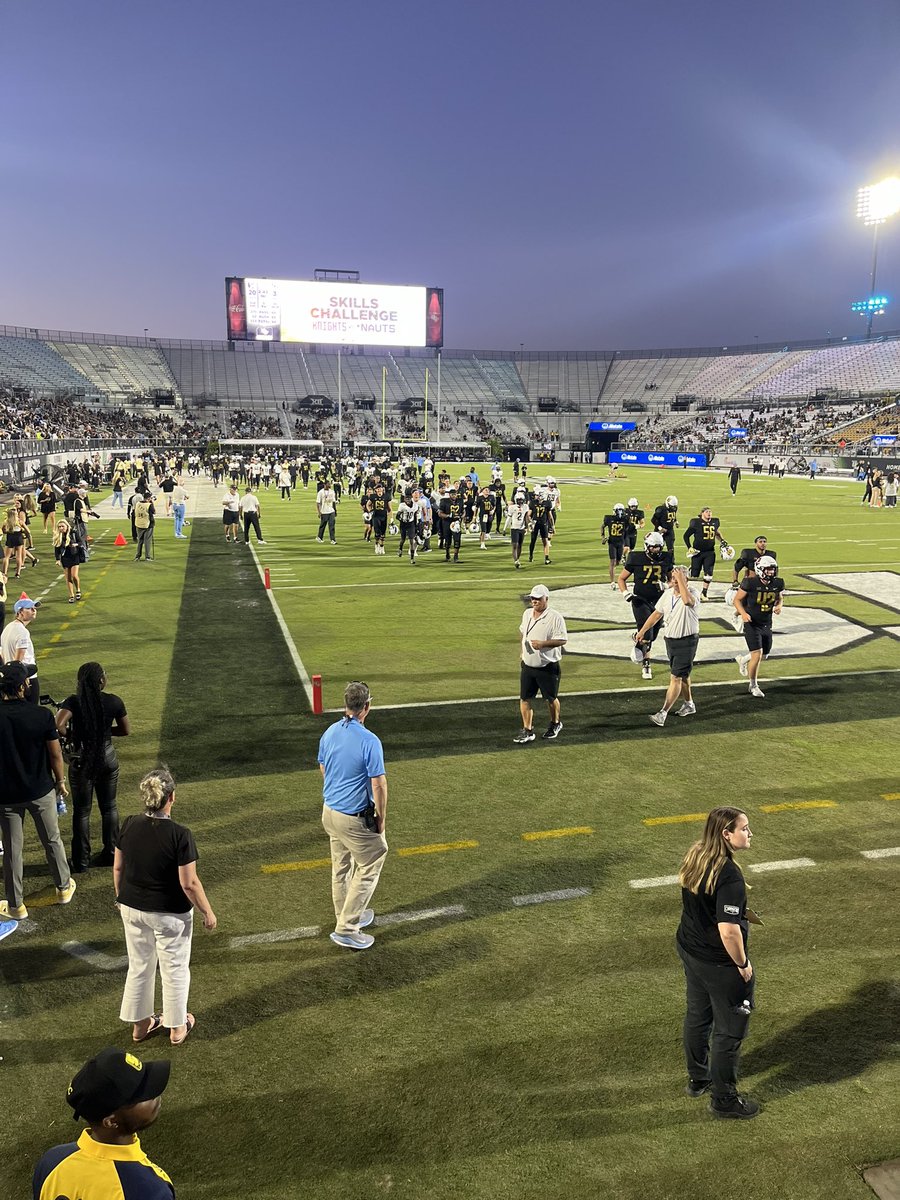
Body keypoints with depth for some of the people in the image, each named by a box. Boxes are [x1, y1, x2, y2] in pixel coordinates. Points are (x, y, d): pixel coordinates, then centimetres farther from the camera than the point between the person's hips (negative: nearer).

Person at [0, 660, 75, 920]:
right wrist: (61, 781, 6)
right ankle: (64, 887, 35)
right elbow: (55, 754, -9)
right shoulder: (42, 715, -17)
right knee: (52, 840, 19)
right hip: (41, 791, 0)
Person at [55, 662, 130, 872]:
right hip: (107, 757, 2)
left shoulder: (73, 702, -14)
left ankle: (81, 861, 17)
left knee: (82, 811, 10)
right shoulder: (114, 702, -8)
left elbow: (58, 726, -28)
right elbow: (126, 730, 1)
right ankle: (111, 853, 26)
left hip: (82, 761, -2)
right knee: (109, 806, 17)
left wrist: (72, 734, -9)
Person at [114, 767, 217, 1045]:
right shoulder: (179, 835, -26)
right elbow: (189, 883, -21)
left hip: (132, 909, 5)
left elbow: (118, 868, 1)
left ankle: (140, 1024, 38)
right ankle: (177, 1027, 32)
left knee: (139, 966, 23)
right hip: (169, 914, -5)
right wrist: (208, 912, -7)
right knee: (174, 970, 15)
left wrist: (122, 897, 19)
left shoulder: (129, 825, -11)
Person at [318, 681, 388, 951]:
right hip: (355, 818, -8)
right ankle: (346, 928, 9)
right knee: (369, 867, 7)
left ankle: (348, 916, 37)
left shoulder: (329, 733, -1)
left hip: (329, 812, 8)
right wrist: (381, 818, -7)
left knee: (340, 867, 21)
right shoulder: (369, 741, -24)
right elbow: (379, 785, -20)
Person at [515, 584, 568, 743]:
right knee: (524, 699, 2)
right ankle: (527, 731, 10)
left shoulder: (555, 617, -15)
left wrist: (543, 643, -27)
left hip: (548, 667, -5)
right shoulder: (527, 614, 7)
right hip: (527, 665, 5)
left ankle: (555, 724, 35)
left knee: (551, 698, 11)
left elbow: (562, 640, -18)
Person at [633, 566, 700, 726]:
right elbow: (657, 614, 14)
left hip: (687, 641, -7)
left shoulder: (693, 592, -15)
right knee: (682, 675, 20)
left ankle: (663, 713, -10)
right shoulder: (668, 594, 4)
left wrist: (681, 580, -32)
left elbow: (687, 600, -40)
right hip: (670, 639, 7)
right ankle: (689, 704, 38)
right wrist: (642, 631, 15)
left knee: (676, 677, -9)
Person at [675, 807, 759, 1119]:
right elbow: (728, 931, -31)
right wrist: (743, 964, -15)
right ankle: (724, 1099, 29)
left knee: (697, 1016, 25)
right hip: (720, 964, -8)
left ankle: (698, 1079, 45)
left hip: (689, 950, 8)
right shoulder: (729, 876, -31)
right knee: (730, 1030, 12)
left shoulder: (694, 858, -5)